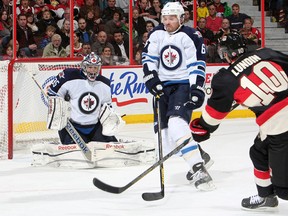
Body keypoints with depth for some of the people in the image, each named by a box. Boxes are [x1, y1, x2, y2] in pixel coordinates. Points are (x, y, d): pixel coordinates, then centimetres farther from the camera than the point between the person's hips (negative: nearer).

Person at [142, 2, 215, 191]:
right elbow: (148, 57, 7)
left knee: (177, 123, -26)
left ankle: (198, 168, -29)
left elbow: (197, 65, -13)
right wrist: (151, 78, -7)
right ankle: (197, 156, 21)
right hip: (163, 85, 7)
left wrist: (197, 90, -21)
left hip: (184, 84, -7)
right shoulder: (157, 34, 4)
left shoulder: (191, 37, -11)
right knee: (162, 127, 5)